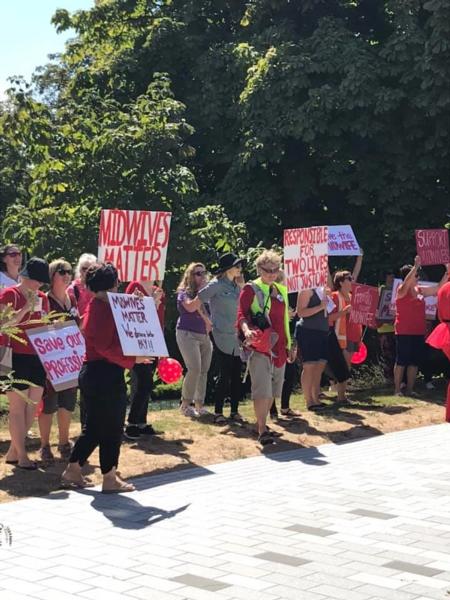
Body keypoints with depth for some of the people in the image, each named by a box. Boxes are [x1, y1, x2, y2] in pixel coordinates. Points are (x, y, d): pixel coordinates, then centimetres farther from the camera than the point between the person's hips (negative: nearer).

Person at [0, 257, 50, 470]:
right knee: (18, 408, -3)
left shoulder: (42, 298, 13)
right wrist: (27, 308, -20)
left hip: (38, 358, 7)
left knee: (32, 407, 7)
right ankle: (22, 456, 4)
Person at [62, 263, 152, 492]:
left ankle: (72, 471, 21)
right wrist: (132, 359, -17)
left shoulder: (94, 307, 15)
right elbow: (105, 347, -22)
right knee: (112, 428, 0)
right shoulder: (105, 309, -16)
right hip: (106, 374, -10)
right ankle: (110, 479, 8)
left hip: (92, 372, 10)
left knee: (94, 428, 16)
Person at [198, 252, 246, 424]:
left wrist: (241, 287, 7)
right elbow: (198, 300, -6)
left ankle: (234, 411, 17)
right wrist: (208, 319, -2)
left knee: (237, 376, 7)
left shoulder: (236, 286, 13)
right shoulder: (217, 285, -8)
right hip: (222, 337, -7)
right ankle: (218, 412, 6)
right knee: (225, 376, -5)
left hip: (236, 338, 7)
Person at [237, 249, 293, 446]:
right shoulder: (251, 289, -4)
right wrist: (247, 330, -35)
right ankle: (262, 431, -9)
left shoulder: (282, 290, 16)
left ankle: (262, 423, 25)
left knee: (273, 390, 12)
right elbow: (241, 314, -15)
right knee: (262, 390, -12)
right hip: (260, 347, -7)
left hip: (278, 348, 7)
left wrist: (288, 344, 22)